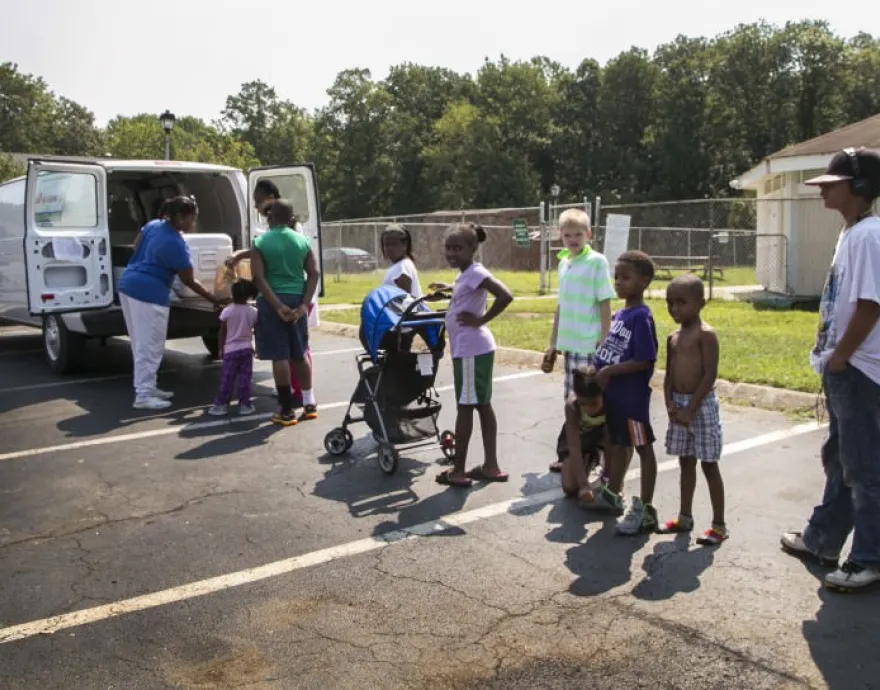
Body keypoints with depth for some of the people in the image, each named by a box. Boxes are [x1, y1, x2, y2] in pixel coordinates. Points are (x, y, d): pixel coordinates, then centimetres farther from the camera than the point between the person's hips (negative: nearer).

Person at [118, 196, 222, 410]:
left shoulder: (153, 225, 7)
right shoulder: (176, 244, -17)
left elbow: (136, 247, 20)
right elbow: (189, 282, -11)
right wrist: (215, 300, -4)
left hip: (129, 284, 10)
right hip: (149, 293, -10)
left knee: (143, 345, 16)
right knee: (149, 347, -3)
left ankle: (147, 388, 25)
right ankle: (143, 396, 0)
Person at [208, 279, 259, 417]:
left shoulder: (227, 311, -8)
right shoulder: (253, 312, -4)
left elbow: (222, 332, -2)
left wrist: (221, 348, 8)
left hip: (230, 349, -1)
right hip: (246, 348, 1)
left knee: (227, 378, 4)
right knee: (245, 378, 5)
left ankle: (221, 404, 6)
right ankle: (244, 404, 5)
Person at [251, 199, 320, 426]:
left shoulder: (260, 243, -4)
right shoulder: (303, 241, 5)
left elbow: (258, 277, -13)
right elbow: (314, 273, -1)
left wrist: (278, 305, -15)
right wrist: (304, 304, -6)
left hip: (272, 302, -4)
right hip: (297, 300, 4)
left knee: (280, 357, -1)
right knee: (300, 354, 17)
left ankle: (286, 411, 2)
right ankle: (309, 403, 21)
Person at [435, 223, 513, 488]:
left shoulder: (476, 272, -16)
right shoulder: (466, 275, 12)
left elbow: (505, 296, -27)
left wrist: (481, 320, -20)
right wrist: (450, 289, 22)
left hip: (471, 350, -10)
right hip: (469, 348, 10)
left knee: (465, 406, -3)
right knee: (482, 405, 12)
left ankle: (458, 471, 6)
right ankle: (491, 466, 19)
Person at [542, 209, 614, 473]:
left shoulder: (597, 261, -8)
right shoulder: (564, 263, 11)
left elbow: (605, 305, -10)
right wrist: (553, 344, 18)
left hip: (590, 346, -7)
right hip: (570, 345, 7)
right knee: (571, 402, 13)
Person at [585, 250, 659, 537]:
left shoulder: (642, 317, -18)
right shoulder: (620, 314, 9)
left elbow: (644, 361, -22)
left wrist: (610, 371, -21)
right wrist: (598, 369, 6)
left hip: (632, 395, -9)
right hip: (613, 393, 9)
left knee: (643, 447, 3)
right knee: (618, 443, 21)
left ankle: (645, 510, 11)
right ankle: (612, 494, 37)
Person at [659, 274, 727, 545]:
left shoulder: (706, 334, -13)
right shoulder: (673, 338, 9)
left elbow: (710, 375, -17)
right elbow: (669, 374, 10)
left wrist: (691, 408, -18)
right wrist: (670, 404, -5)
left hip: (701, 404, -7)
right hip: (678, 403, 7)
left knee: (709, 464, 0)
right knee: (686, 462, 15)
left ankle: (719, 524, 9)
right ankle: (685, 517, 26)